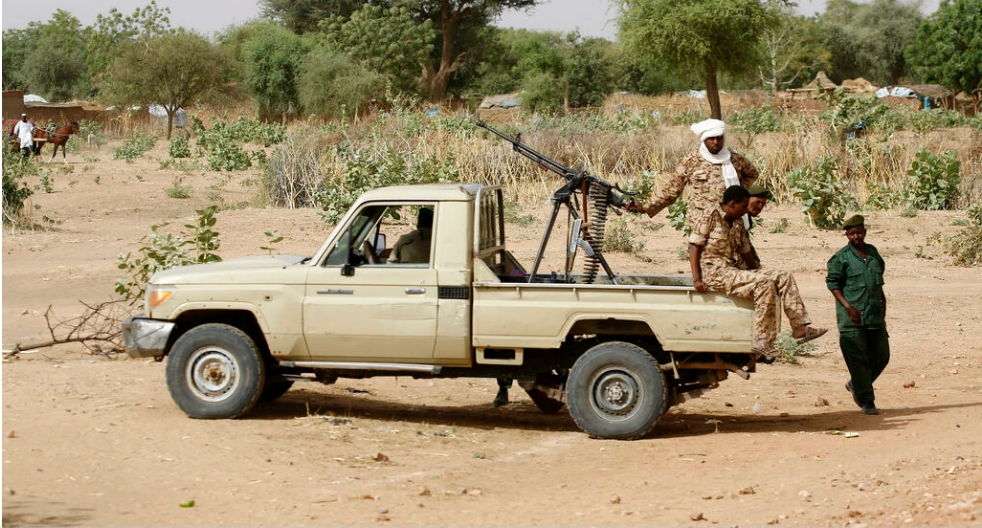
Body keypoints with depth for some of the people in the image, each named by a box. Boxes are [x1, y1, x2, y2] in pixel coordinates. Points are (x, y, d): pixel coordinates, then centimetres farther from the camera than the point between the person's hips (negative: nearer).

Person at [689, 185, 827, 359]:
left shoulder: (738, 225, 17)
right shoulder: (711, 218, -6)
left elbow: (746, 254, 23)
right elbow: (694, 247, -11)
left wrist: (759, 273, 17)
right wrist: (697, 280, -19)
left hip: (732, 271, 8)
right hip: (714, 272, -8)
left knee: (784, 277, -3)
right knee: (764, 284, -28)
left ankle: (800, 326, -7)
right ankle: (762, 341, -28)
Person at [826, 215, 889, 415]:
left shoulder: (873, 253, 13)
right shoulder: (841, 258, -4)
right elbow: (833, 284, -6)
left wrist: (882, 301, 13)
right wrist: (848, 307, -15)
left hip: (875, 315, 6)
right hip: (851, 317, -6)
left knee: (881, 355, 9)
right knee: (858, 358, -5)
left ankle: (856, 385, 30)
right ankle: (866, 401, 2)